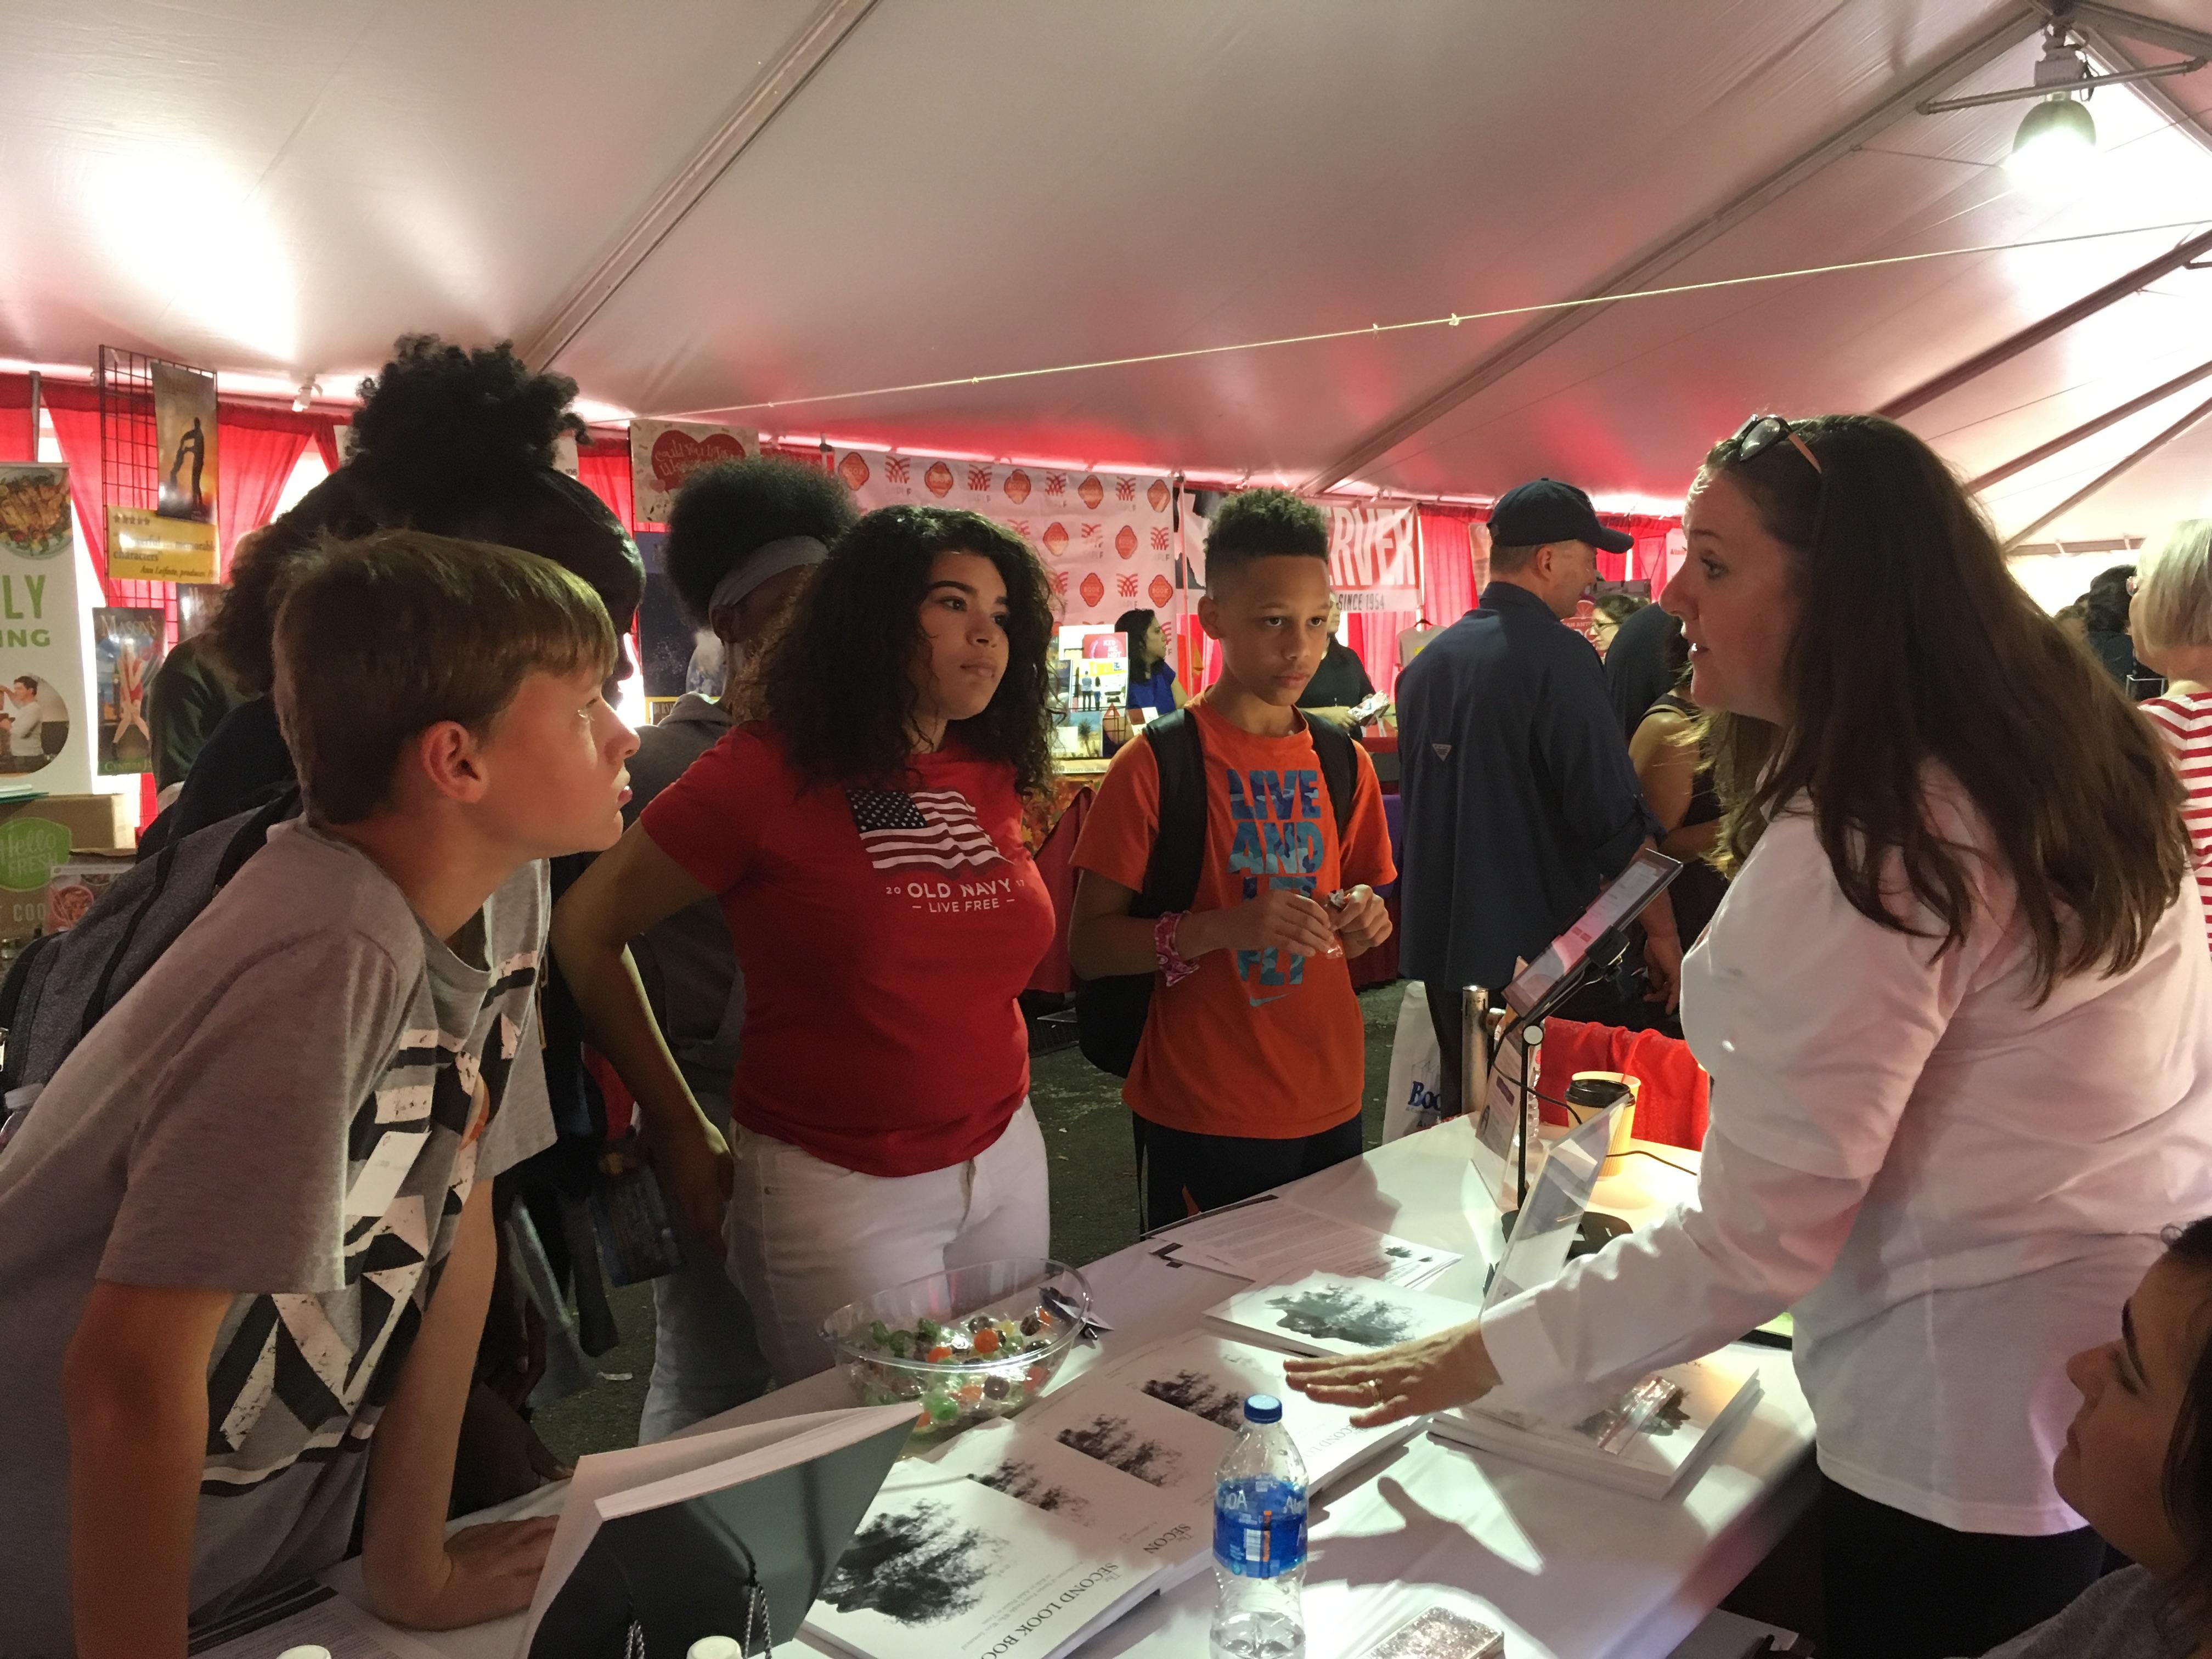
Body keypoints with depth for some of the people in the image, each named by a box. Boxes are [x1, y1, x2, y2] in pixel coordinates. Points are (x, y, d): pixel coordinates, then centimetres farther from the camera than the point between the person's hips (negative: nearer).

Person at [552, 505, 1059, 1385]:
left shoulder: (992, 774, 1)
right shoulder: (766, 770, -15)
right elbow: (584, 927, -9)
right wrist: (685, 1138, -5)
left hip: (1007, 1159, 6)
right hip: (835, 1187, -6)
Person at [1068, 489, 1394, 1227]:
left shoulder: (1344, 763, 7)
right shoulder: (1156, 766, -10)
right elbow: (1088, 947, -12)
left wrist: (1364, 922, -5)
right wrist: (1225, 927, -25)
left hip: (1330, 1109, 5)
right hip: (1201, 1123, -5)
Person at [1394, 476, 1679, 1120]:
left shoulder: (1427, 663, 8)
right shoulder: (1558, 655, -14)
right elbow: (1618, 820, -17)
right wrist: (1660, 930, -6)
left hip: (1444, 950, 7)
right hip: (1538, 951, -7)